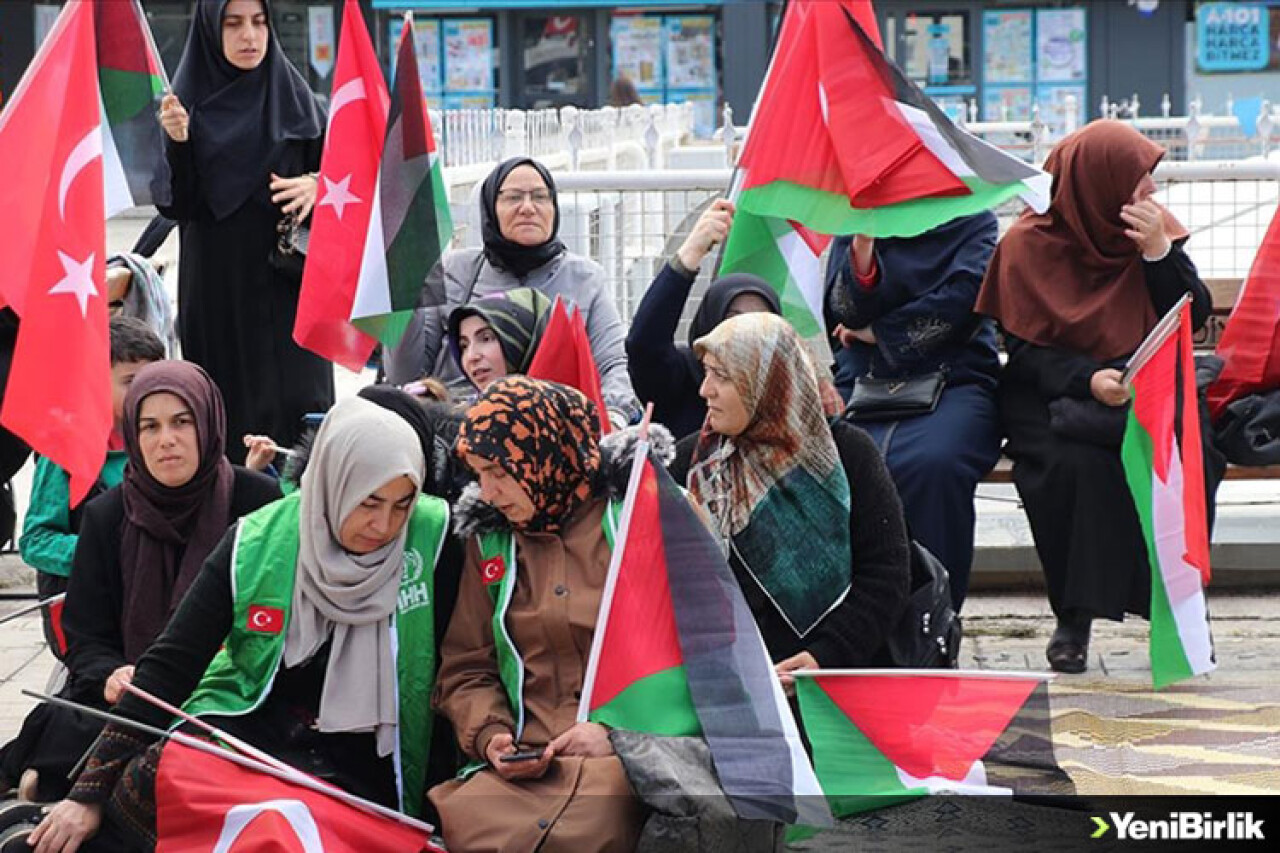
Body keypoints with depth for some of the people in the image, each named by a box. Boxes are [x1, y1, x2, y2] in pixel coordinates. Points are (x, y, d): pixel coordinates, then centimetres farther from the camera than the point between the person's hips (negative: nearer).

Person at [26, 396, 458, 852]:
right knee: (159, 771, -34)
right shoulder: (256, 543, -6)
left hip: (357, 765, 0)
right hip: (250, 724, 1)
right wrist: (90, 794, -9)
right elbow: (171, 664, -5)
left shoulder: (432, 537, -9)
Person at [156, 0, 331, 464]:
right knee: (232, 410, -3)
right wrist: (177, 143, -20)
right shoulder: (188, 104, 2)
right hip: (217, 293, -1)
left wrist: (316, 186, -10)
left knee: (298, 405, -4)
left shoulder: (295, 100, 7)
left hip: (286, 287, 1)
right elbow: (175, 205, -3)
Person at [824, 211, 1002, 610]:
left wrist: (879, 332, 0)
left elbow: (964, 297, -4)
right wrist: (862, 245, -13)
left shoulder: (973, 222, 11)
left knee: (931, 463, -37)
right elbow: (845, 312, 3)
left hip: (954, 381, -2)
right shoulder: (852, 230, 18)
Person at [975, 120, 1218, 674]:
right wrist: (1089, 379, -26)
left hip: (1142, 389, 3)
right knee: (1077, 464, -35)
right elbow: (1024, 352, -9)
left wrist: (1159, 251, -14)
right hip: (1053, 395, -3)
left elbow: (1194, 319, -1)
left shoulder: (1154, 228, 4)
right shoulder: (1026, 245, -6)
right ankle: (1074, 618, -19)